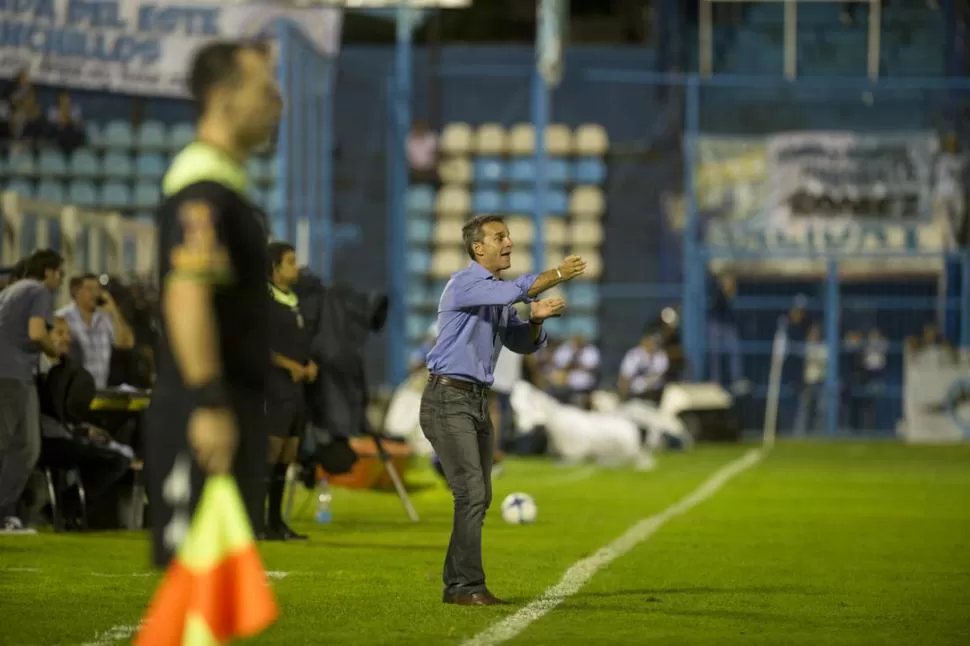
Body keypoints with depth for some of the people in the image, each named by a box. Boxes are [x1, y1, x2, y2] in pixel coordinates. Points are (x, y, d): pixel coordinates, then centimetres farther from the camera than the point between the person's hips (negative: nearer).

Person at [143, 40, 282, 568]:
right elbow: (185, 297, -24)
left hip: (233, 405, 10)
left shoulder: (225, 181, 18)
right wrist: (209, 405, -26)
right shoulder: (204, 186, -15)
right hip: (205, 416, -10)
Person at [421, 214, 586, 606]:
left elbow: (522, 344, 16)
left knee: (480, 497, 9)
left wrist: (536, 319, -4)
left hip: (478, 401, 9)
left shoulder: (501, 297, 17)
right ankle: (466, 586, -13)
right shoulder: (465, 284, -12)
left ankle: (457, 583, 14)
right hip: (448, 400, -9)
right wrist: (558, 275, -25)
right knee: (471, 493, -15)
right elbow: (513, 291, -29)